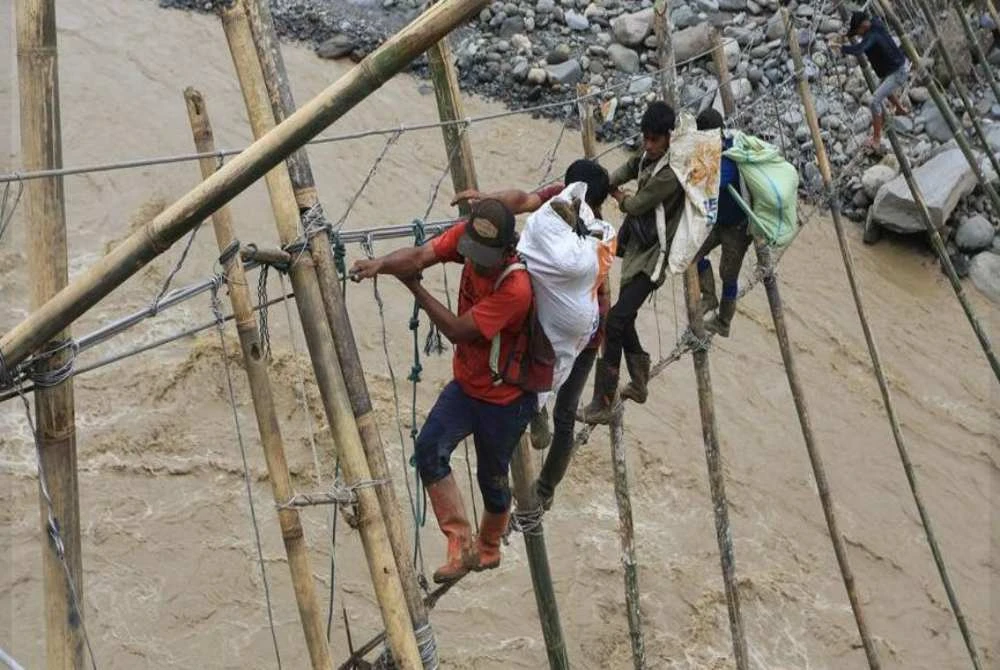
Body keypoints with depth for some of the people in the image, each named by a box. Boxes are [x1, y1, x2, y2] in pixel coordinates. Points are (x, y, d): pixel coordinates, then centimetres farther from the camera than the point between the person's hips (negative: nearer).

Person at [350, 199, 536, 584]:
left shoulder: (516, 288, -32)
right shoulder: (467, 236, -12)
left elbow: (458, 331, -28)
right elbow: (420, 256, -23)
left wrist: (415, 288, -21)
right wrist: (380, 264, -43)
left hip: (503, 397, -6)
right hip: (465, 383, 6)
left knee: (492, 476, 11)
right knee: (430, 449, -12)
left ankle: (488, 548, 38)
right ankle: (461, 544, -5)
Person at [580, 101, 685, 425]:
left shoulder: (671, 174, -21)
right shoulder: (646, 158, 6)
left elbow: (634, 205, -16)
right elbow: (613, 180, 11)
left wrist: (618, 194, 5)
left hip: (652, 257, -10)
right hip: (635, 251, 10)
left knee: (615, 321, -17)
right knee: (624, 317, 18)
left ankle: (602, 405, -14)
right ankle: (639, 384, 34)